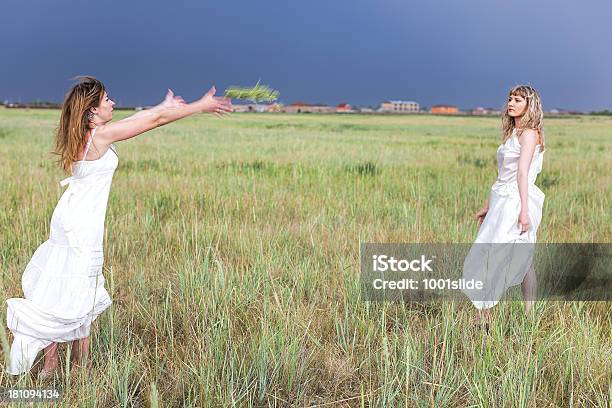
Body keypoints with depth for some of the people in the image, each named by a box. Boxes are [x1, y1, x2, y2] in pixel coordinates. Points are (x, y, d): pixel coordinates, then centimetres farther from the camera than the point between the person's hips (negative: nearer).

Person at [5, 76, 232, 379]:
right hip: (83, 224, -9)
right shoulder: (101, 134, -16)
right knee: (77, 293, 0)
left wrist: (164, 105, 33)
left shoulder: (83, 135, 8)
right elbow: (156, 120, -11)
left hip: (68, 217, 9)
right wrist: (202, 106, -4)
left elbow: (139, 118, 23)